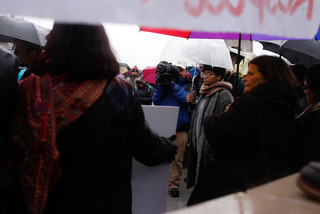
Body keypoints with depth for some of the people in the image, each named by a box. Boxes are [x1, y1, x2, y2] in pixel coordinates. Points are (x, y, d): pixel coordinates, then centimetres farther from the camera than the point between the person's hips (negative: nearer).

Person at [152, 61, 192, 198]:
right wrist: (160, 85, -6)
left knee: (177, 158, 1)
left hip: (180, 126, -2)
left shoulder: (188, 86, 8)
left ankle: (174, 184, 11)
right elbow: (156, 101, 6)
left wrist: (173, 84, -12)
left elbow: (186, 99, -12)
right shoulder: (166, 83, 14)